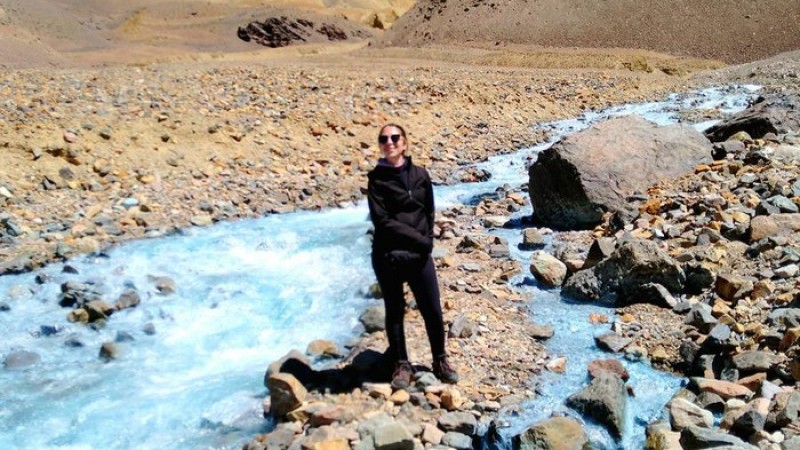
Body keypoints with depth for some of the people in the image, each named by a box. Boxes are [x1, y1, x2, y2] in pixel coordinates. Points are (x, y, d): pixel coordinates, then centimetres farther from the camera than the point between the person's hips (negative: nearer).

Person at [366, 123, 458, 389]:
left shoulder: (420, 175, 6)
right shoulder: (377, 178, -3)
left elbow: (429, 212, 10)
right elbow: (382, 220, -11)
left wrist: (427, 241, -6)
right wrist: (417, 238, -13)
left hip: (419, 254, 2)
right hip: (387, 255, -2)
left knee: (433, 310, 5)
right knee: (395, 311, 9)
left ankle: (440, 360, 25)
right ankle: (402, 365, 24)